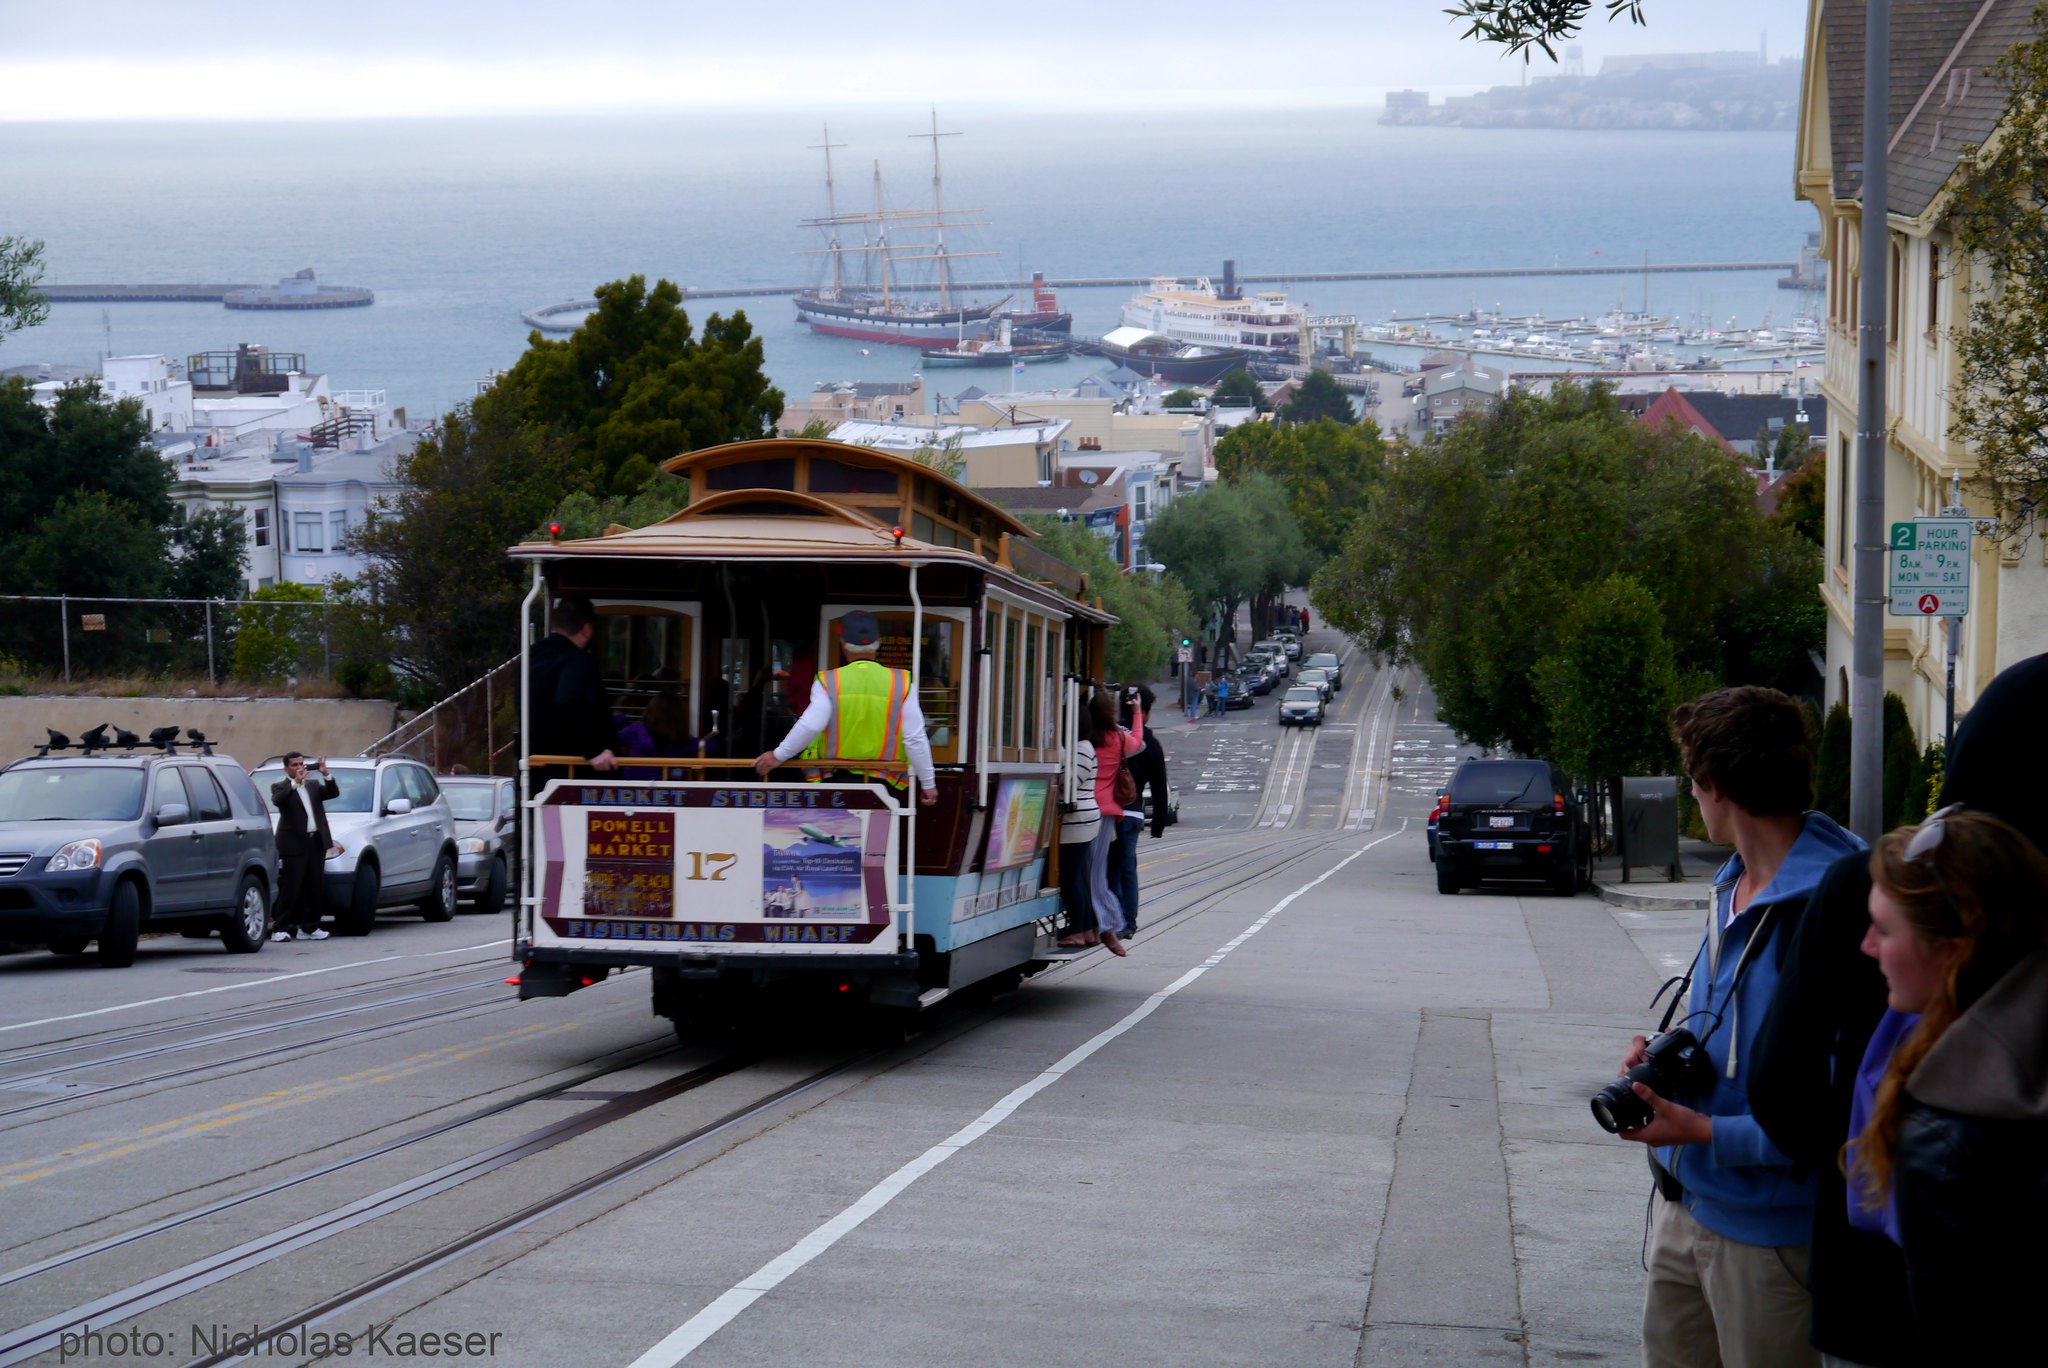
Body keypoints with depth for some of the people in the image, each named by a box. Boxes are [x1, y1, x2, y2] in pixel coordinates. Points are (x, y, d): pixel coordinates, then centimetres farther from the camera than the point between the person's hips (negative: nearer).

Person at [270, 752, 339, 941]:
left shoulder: (313, 785, 19)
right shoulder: (280, 787, 3)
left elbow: (333, 793, 7)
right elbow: (277, 800, -18)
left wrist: (326, 775, -8)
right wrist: (295, 782, -23)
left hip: (316, 843, 6)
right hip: (294, 845, -6)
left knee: (316, 888, 7)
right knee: (290, 889, -7)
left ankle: (309, 928, 14)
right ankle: (282, 929, -4)